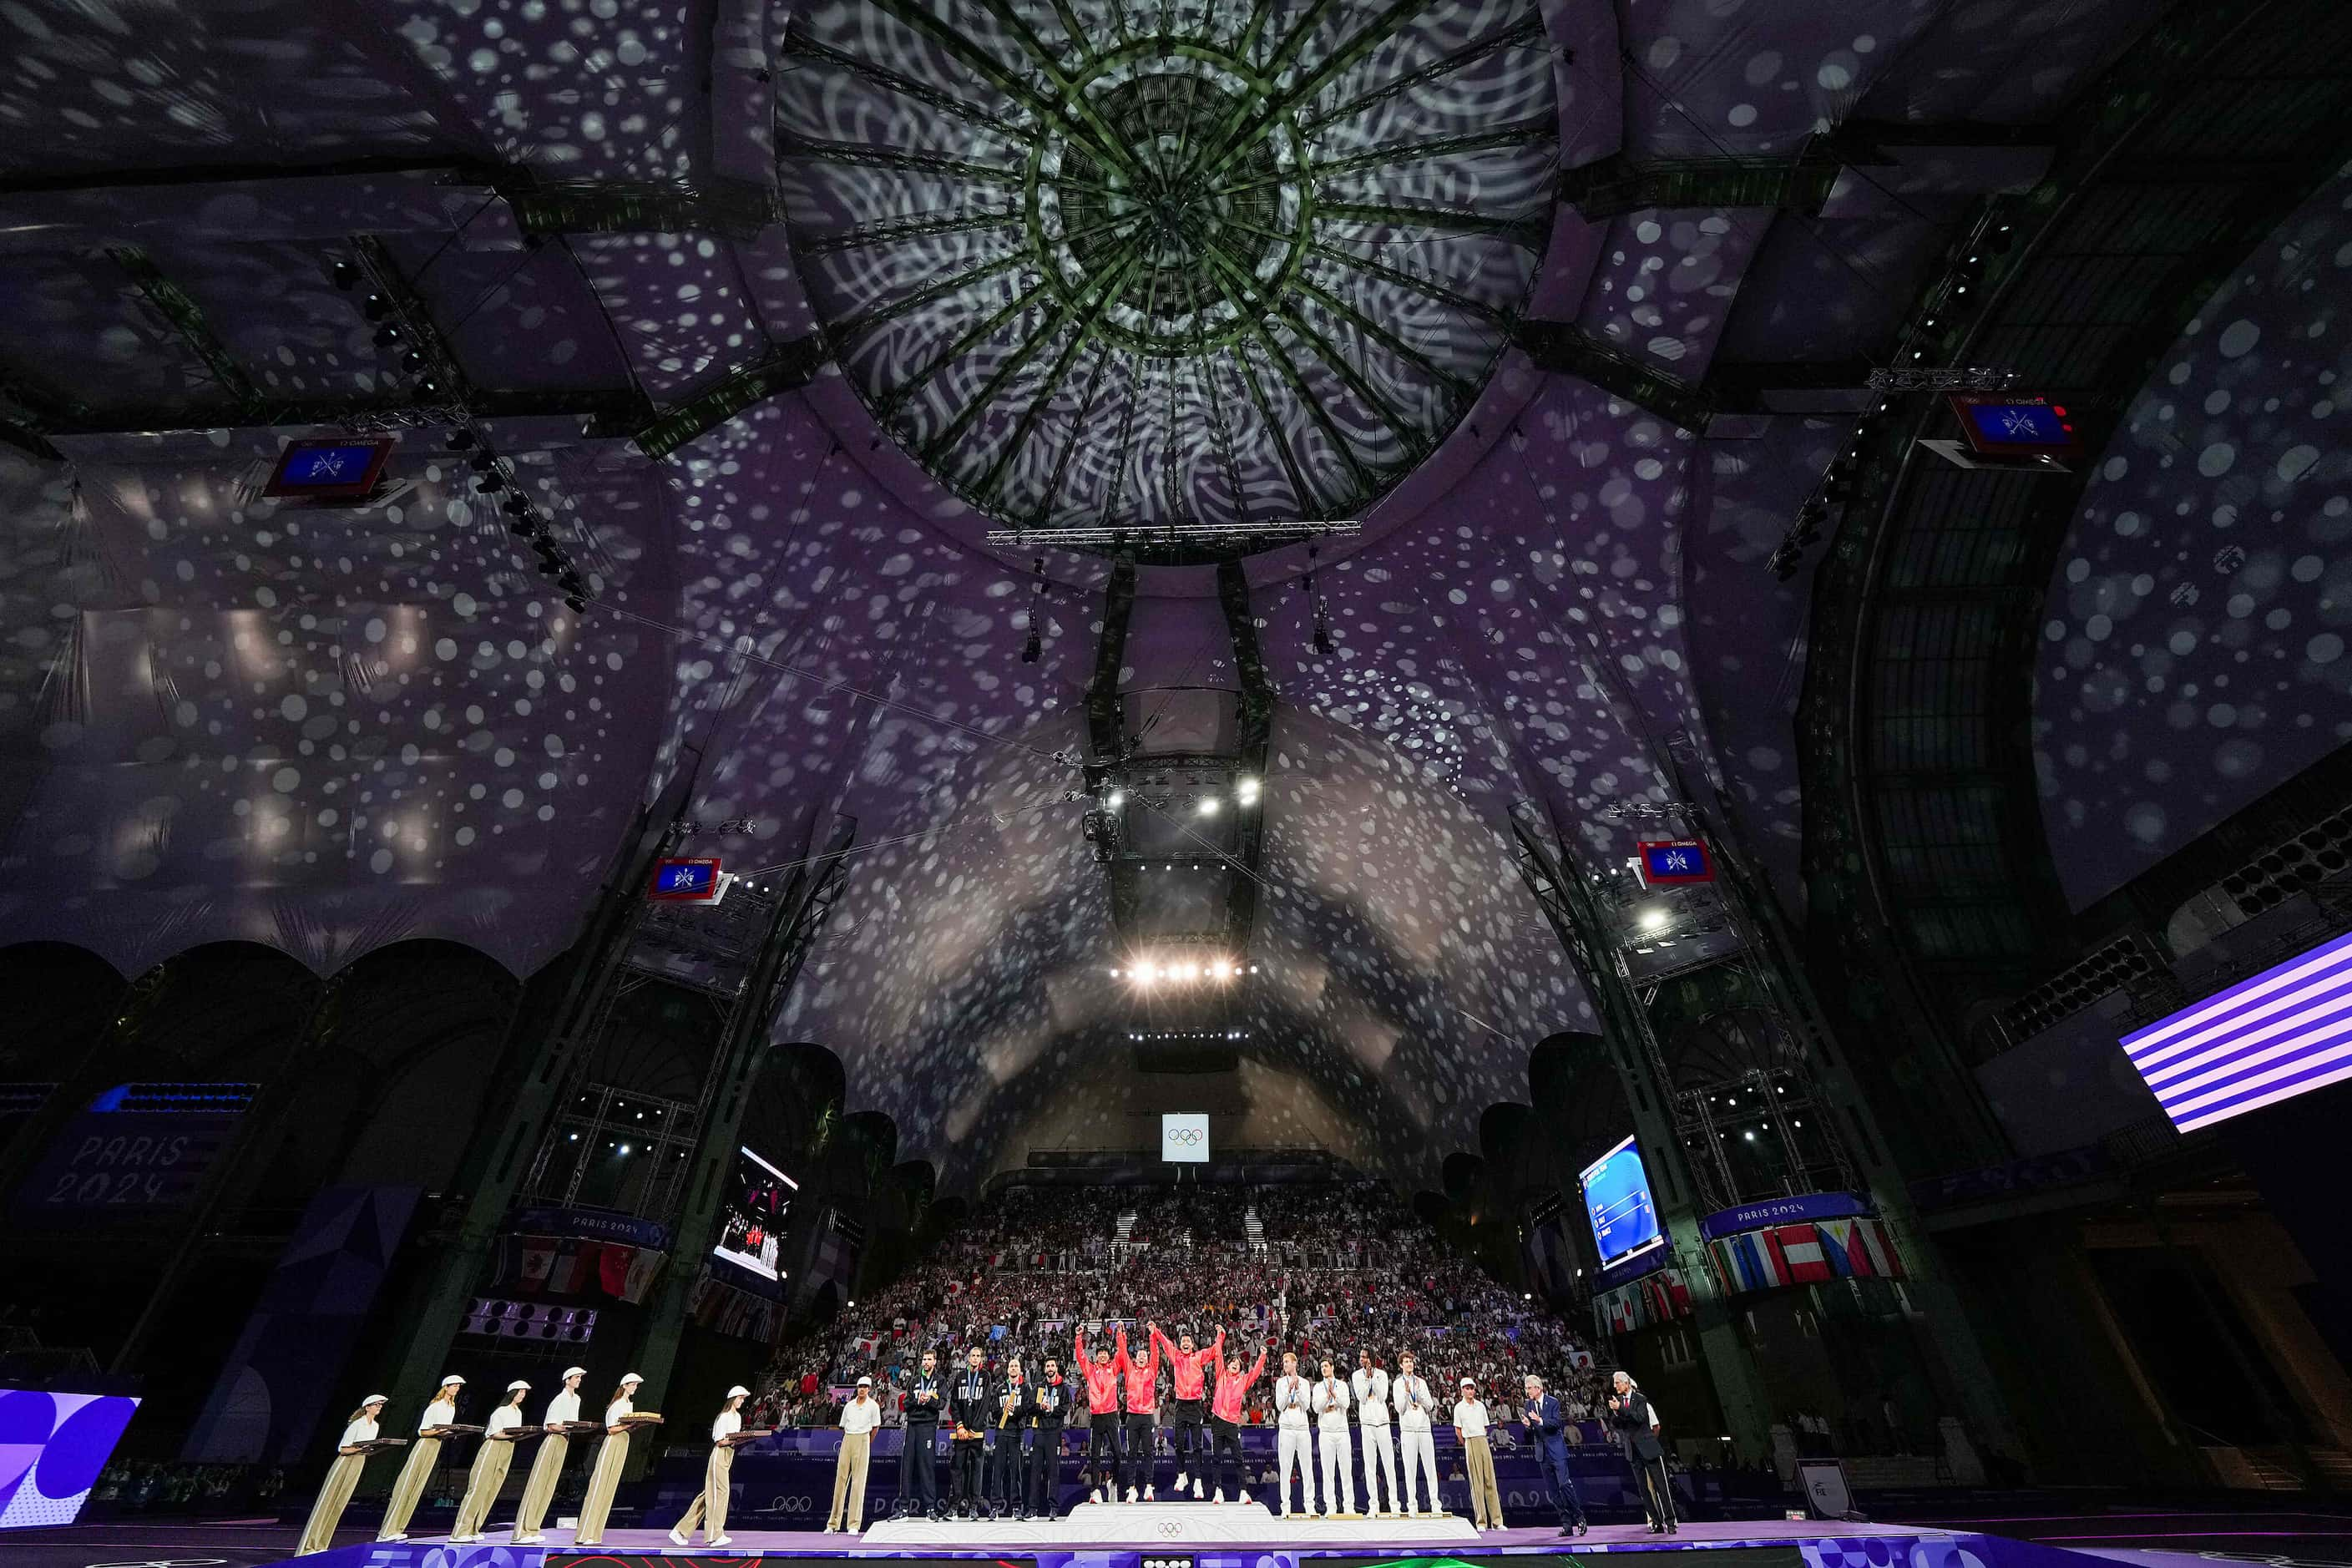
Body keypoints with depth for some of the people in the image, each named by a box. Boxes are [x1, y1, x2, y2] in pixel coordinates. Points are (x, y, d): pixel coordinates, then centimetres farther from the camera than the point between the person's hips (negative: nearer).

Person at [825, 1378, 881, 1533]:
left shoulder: (873, 1405, -1)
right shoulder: (849, 1405, 9)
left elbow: (875, 1427, 4)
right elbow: (843, 1426, 17)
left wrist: (866, 1443, 9)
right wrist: (849, 1442, 14)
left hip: (863, 1440, -4)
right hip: (847, 1440, 4)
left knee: (858, 1481, -6)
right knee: (840, 1479, 4)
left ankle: (854, 1525, -2)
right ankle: (833, 1523, 14)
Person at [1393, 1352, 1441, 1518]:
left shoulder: (1422, 1382, 13)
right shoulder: (1397, 1384, 5)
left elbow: (1430, 1406, 6)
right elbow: (1399, 1408, -2)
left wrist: (1418, 1391, -6)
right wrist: (1406, 1392, -14)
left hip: (1425, 1428, 2)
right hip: (1408, 1430, -2)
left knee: (1430, 1467, 1)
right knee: (1410, 1468, -2)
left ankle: (1435, 1504, 7)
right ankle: (1412, 1505, 3)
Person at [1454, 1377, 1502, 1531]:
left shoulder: (1481, 1405, 9)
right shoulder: (1459, 1407, -2)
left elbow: (1485, 1427, 17)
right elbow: (1458, 1431, 4)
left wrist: (1481, 1441, 12)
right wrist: (1468, 1444, 9)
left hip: (1484, 1442, 3)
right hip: (1470, 1444, -3)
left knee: (1490, 1480, 0)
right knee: (1476, 1483, -2)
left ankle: (1496, 1520, 4)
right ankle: (1480, 1522, 3)